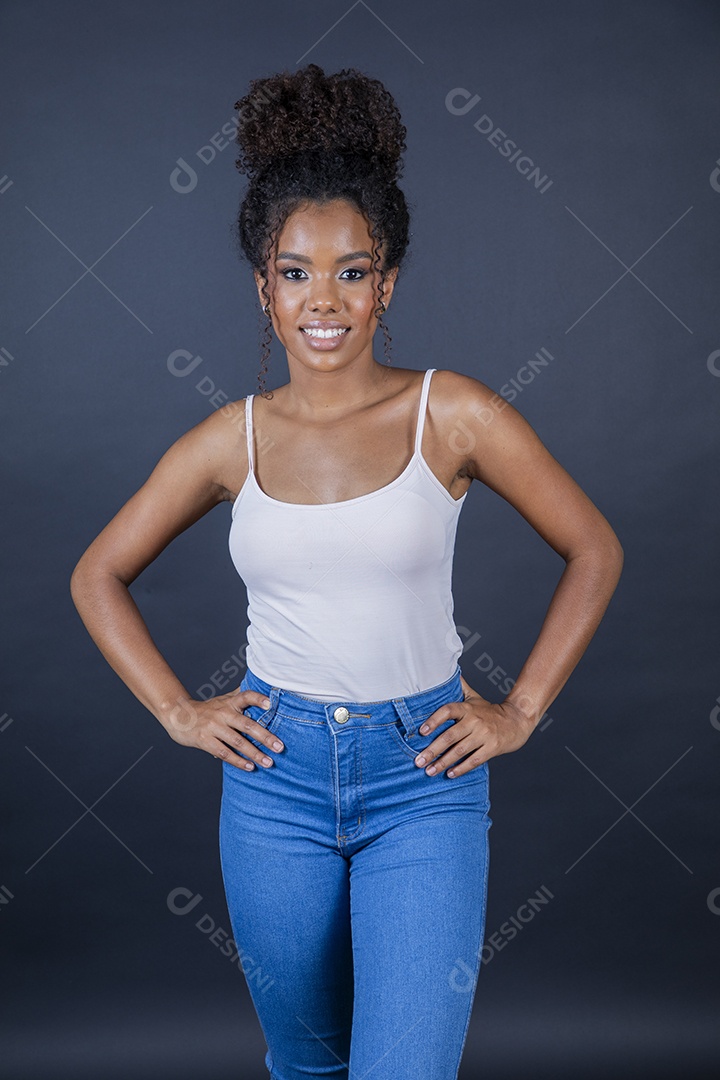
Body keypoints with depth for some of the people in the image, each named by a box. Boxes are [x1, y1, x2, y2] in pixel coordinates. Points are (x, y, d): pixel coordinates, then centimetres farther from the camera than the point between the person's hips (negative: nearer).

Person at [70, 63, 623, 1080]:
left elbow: (595, 551, 2)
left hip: (425, 775, -2)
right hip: (275, 772, 2)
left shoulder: (455, 415, -7)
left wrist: (521, 710, -1)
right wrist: (178, 712, 3)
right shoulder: (231, 440, -2)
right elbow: (98, 577, 10)